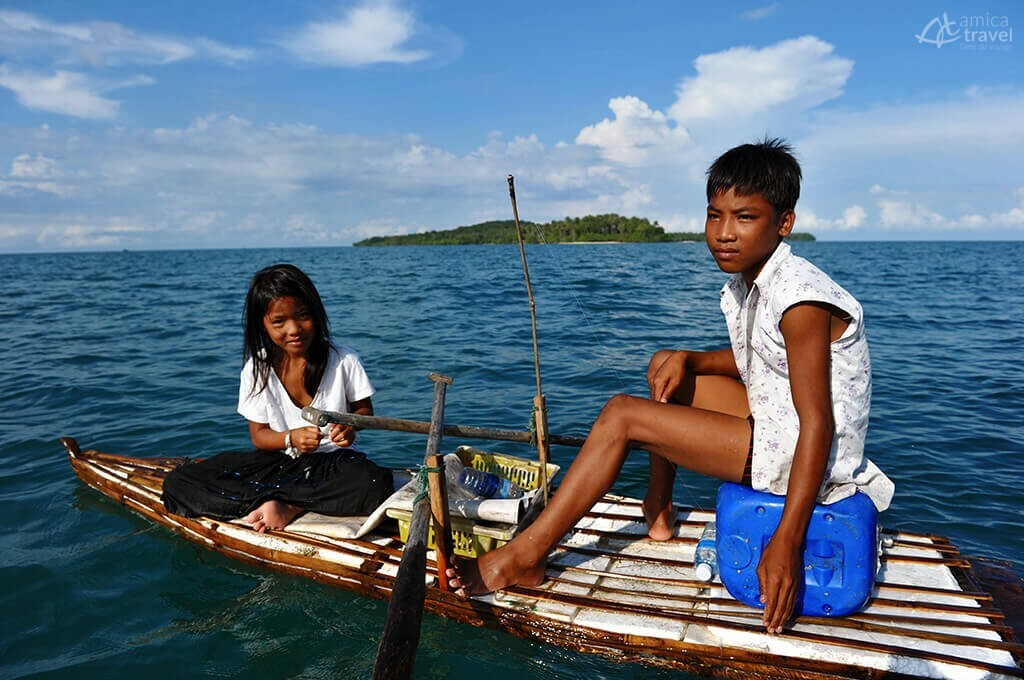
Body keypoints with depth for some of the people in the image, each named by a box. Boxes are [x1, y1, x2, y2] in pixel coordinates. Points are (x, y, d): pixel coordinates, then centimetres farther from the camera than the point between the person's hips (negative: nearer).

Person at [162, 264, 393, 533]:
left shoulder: (343, 360, -8)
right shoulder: (256, 369, -5)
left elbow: (364, 409, 6)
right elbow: (259, 435, 0)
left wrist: (351, 425, -18)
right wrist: (291, 438, -22)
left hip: (333, 460, -2)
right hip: (279, 463, 3)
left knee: (375, 487, -38)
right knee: (177, 484, -15)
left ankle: (288, 506, -20)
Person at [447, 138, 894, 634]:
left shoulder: (799, 298, -22)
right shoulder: (743, 287, 5)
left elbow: (819, 425, -26)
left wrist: (785, 543, -30)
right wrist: (686, 359, -1)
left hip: (799, 459, -9)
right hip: (774, 427, 9)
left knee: (622, 414, -16)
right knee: (670, 372, 17)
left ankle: (525, 555, -10)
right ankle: (658, 512, 21)